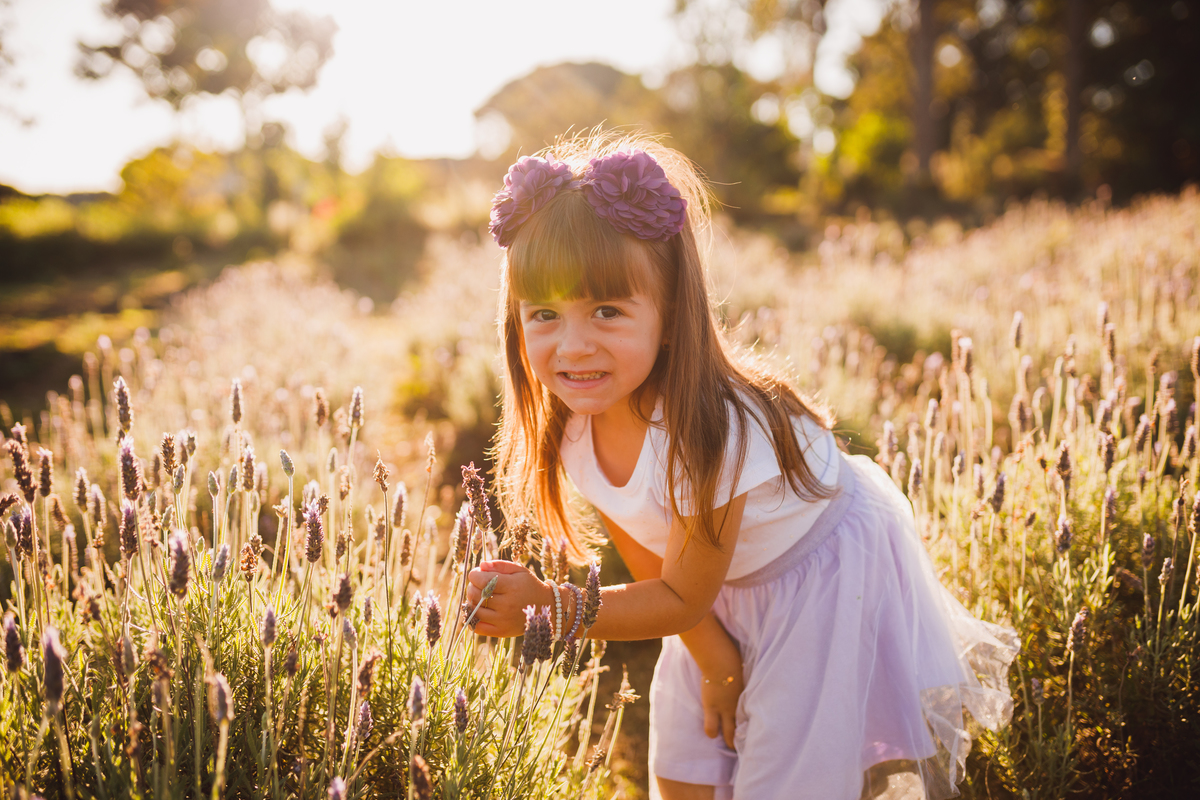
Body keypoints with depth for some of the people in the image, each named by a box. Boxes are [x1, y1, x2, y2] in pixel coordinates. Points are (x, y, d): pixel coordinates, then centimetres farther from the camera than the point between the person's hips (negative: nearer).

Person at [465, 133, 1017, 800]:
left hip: (830, 570, -6)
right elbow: (647, 563, -5)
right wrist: (716, 661, -5)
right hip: (721, 589, 6)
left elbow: (681, 597, -25)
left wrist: (548, 607, -30)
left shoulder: (707, 432, -39)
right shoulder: (572, 424, -17)